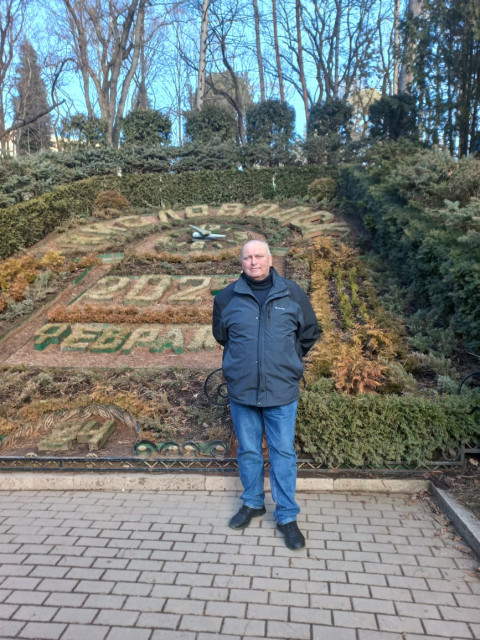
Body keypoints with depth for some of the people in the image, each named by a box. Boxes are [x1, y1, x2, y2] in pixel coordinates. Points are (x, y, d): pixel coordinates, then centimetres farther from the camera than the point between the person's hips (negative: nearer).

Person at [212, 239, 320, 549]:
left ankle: (287, 516, 22)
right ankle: (253, 503, 37)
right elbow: (220, 335, 17)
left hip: (282, 392, -1)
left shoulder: (293, 294, -2)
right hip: (242, 391, 1)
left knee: (284, 453, 7)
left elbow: (310, 334, 11)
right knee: (248, 451, 15)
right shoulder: (227, 297, 0)